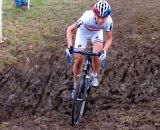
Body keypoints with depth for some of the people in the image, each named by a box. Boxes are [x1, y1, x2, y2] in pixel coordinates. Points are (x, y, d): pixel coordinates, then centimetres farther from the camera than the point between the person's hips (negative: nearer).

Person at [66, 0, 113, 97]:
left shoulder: (109, 21, -35)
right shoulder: (87, 17, -42)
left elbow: (109, 39, -19)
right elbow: (70, 30, -29)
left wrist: (104, 51, -37)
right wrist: (70, 46, -41)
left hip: (97, 32, 1)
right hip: (83, 32, -1)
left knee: (97, 55, -21)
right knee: (78, 60, -6)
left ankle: (94, 75, 10)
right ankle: (76, 85, 14)